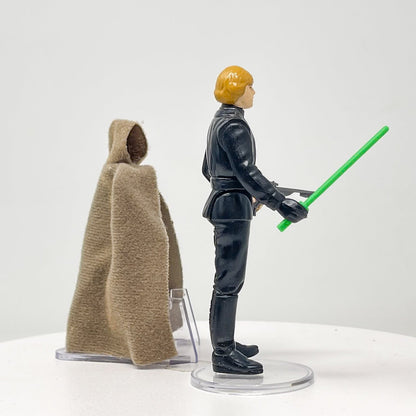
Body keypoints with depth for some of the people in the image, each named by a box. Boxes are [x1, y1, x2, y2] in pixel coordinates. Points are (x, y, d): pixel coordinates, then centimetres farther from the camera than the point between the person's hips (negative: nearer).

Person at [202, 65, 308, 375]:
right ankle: (223, 355, 1)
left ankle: (225, 343, 27)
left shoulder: (220, 121, 15)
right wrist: (280, 203, -26)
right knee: (229, 280, -6)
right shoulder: (234, 125, -15)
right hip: (233, 209, -10)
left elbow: (208, 169, 23)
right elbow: (247, 172, -24)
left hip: (223, 202, 10)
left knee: (230, 279, 17)